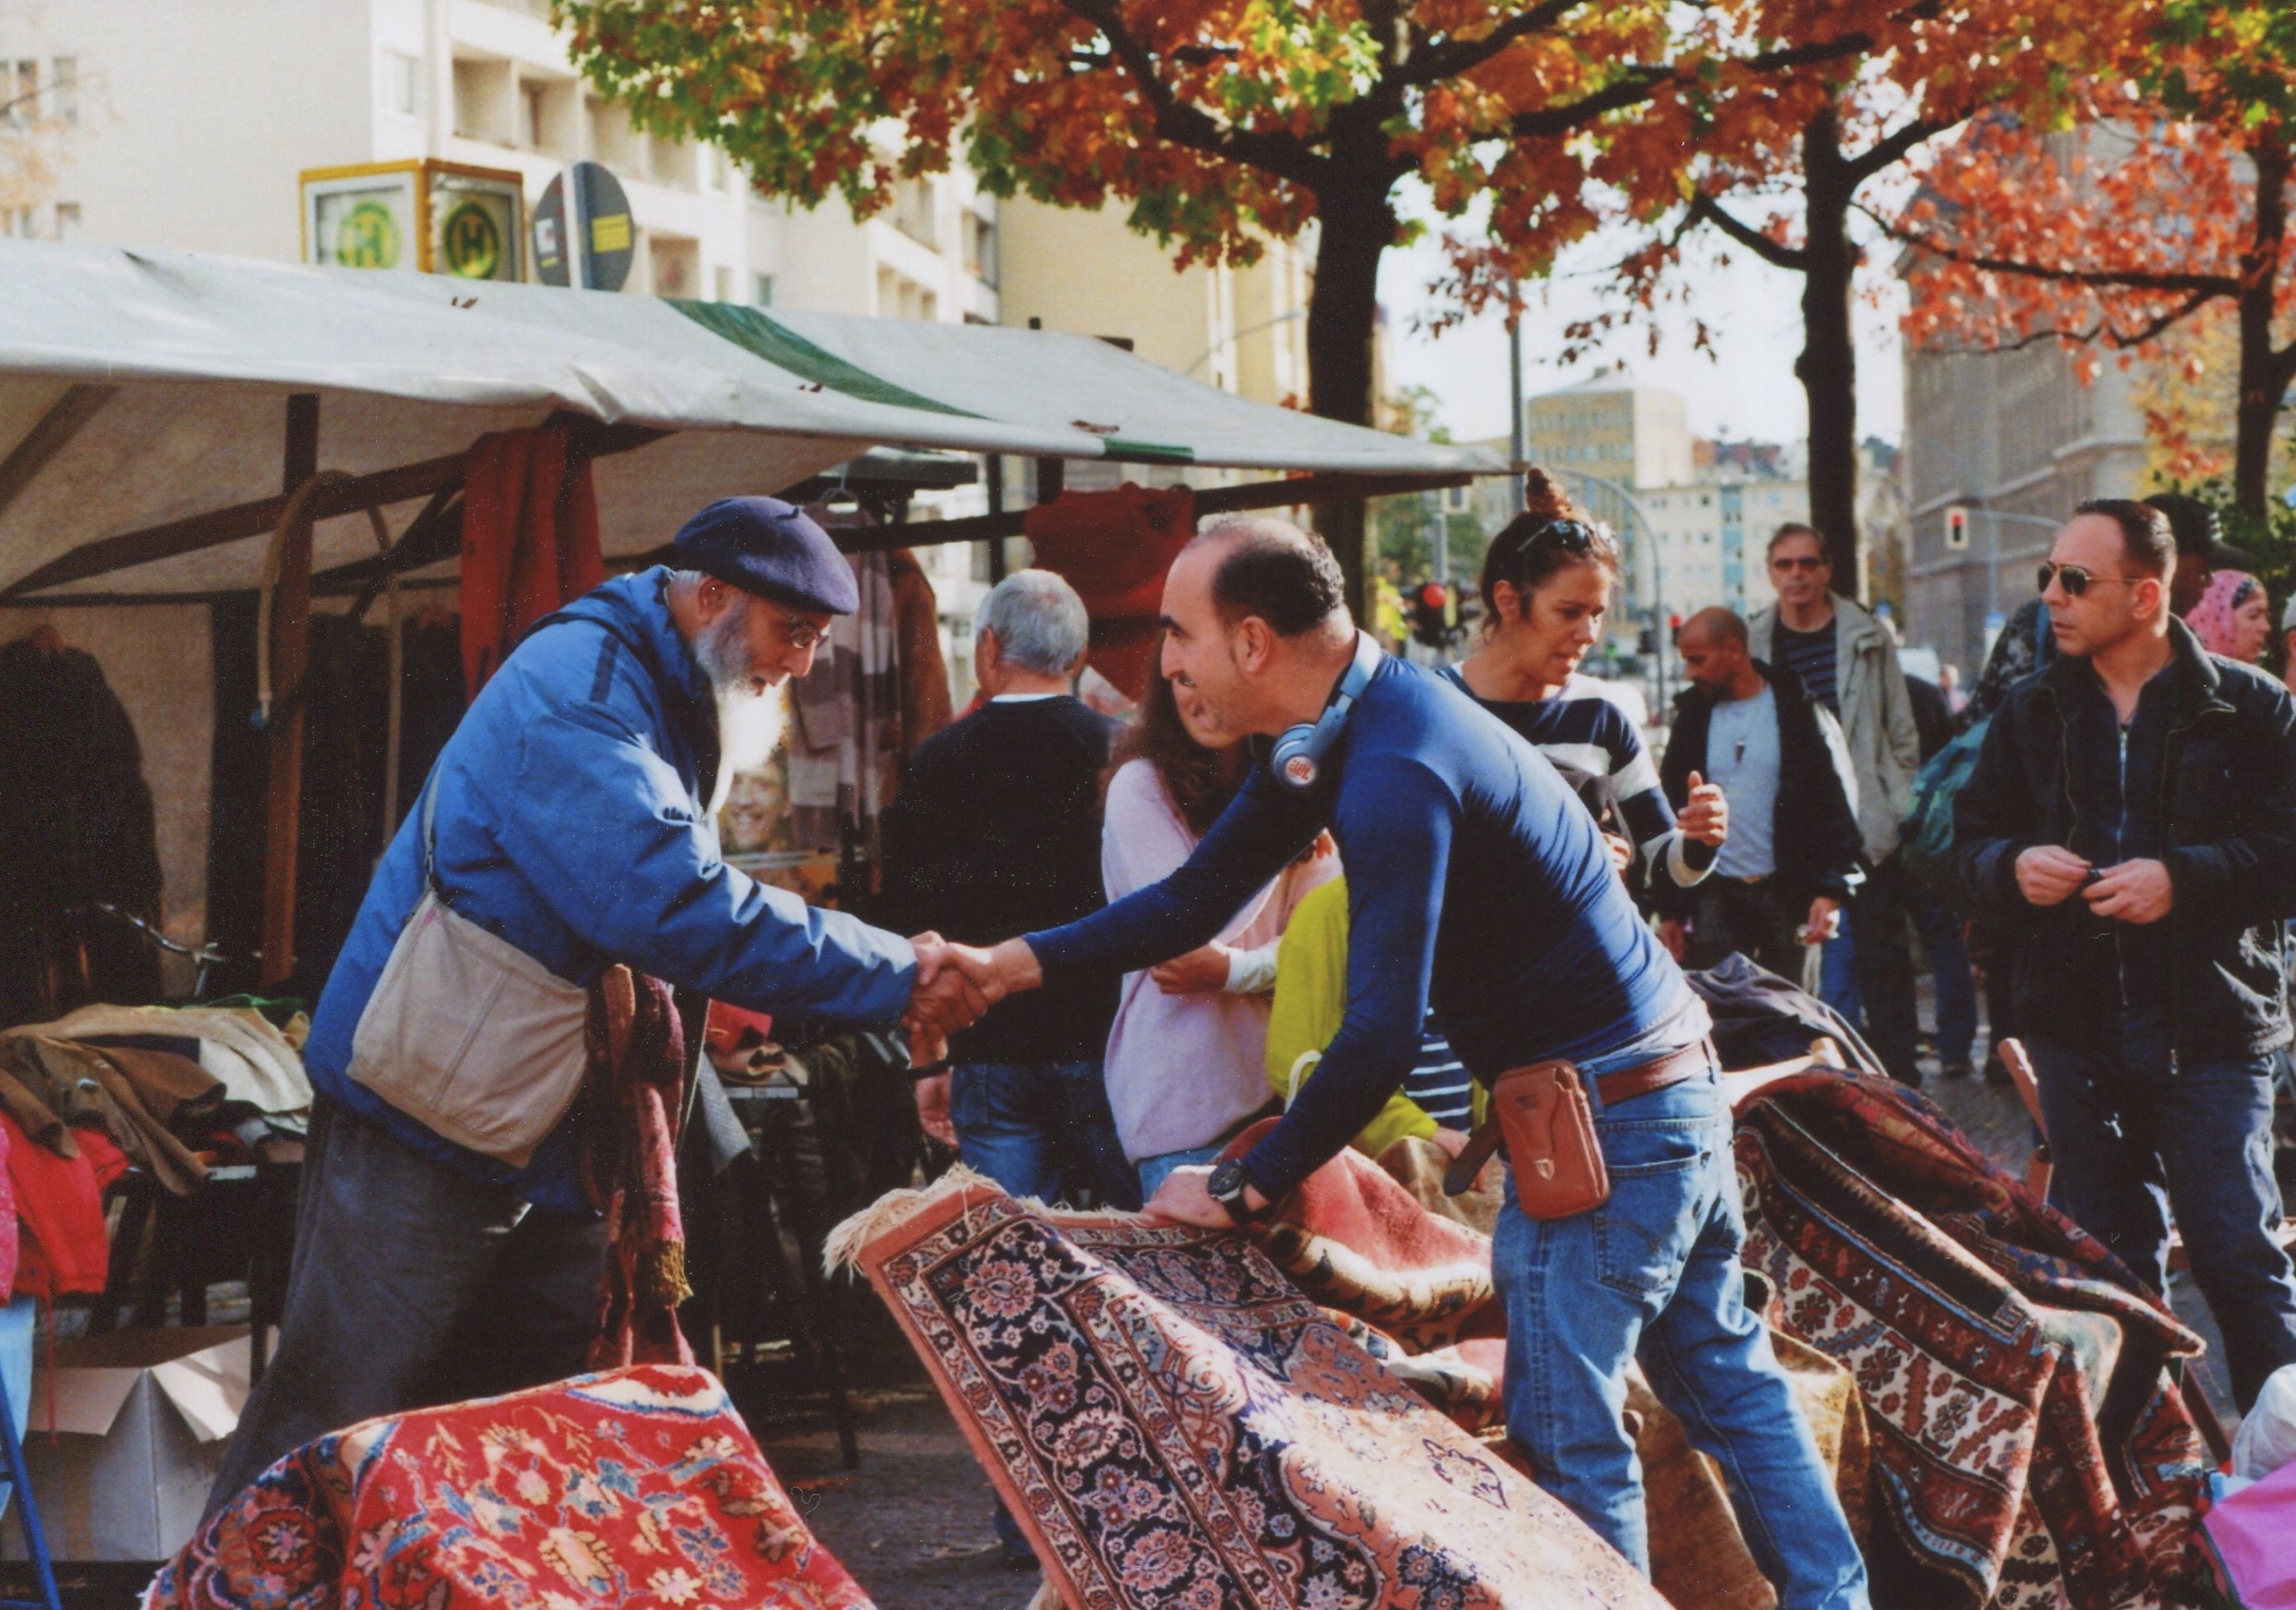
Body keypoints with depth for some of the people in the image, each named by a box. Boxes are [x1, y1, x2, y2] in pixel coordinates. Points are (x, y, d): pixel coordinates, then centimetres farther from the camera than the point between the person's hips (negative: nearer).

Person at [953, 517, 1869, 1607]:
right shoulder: (1332, 732, 6)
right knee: (1724, 1376, 18)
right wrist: (1005, 965, 1)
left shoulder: (1395, 772, -26)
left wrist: (1243, 1189, -19)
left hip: (1602, 1127, -10)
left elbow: (1382, 1036, -29)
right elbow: (1192, 903, 10)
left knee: (1567, 1435, -2)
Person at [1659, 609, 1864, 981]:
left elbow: (1836, 805, -4)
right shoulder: (1693, 717, 7)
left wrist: (1832, 890, -13)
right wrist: (1671, 909, 6)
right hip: (1716, 893, 3)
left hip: (1788, 894, -2)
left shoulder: (1799, 710, -2)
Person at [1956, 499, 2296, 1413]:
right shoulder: (2031, 714, 10)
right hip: (2073, 1025, 5)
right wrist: (2012, 865, -7)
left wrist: (2183, 878, -22)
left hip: (2208, 1028, -4)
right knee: (2109, 1260, 12)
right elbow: (1972, 836, 15)